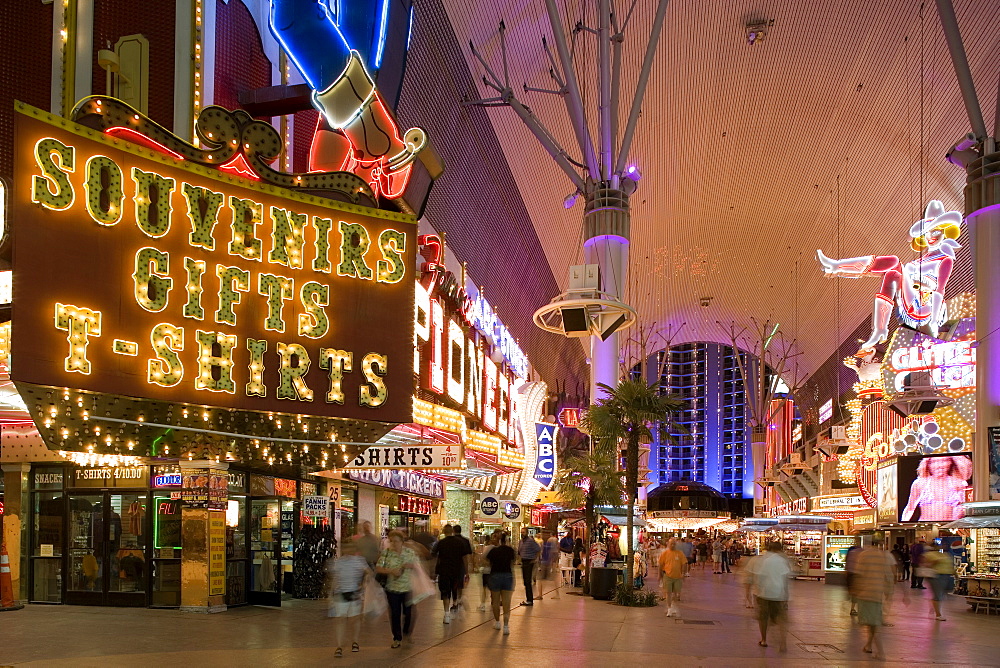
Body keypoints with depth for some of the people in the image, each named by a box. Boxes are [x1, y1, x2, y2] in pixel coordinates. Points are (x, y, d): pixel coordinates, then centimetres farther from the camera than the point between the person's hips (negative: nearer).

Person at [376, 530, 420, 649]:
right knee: (395, 614, 5)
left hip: (408, 588, 1)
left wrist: (411, 565, -14)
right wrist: (391, 571, -22)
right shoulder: (386, 553, -3)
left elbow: (418, 566, 8)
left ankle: (407, 635, 28)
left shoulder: (409, 552, 1)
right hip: (392, 589, -1)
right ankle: (397, 638, 17)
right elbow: (377, 569, -8)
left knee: (409, 613, 5)